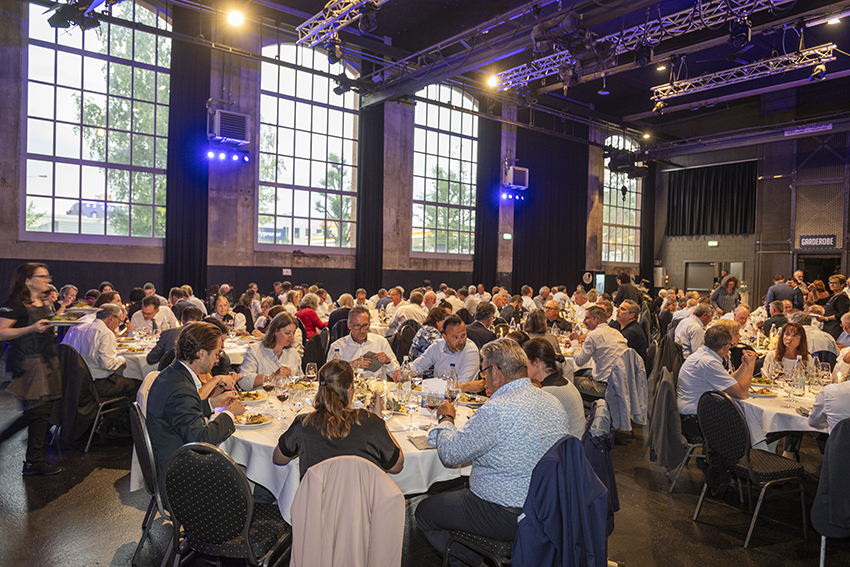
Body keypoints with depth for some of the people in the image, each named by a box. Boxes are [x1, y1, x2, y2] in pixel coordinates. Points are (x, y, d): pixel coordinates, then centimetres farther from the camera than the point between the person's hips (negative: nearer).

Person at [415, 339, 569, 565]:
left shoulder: (497, 410, -27)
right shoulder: (553, 402, 0)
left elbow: (450, 454, -16)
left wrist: (446, 419, 2)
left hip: (507, 518, -8)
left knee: (424, 511, 8)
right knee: (455, 489, 27)